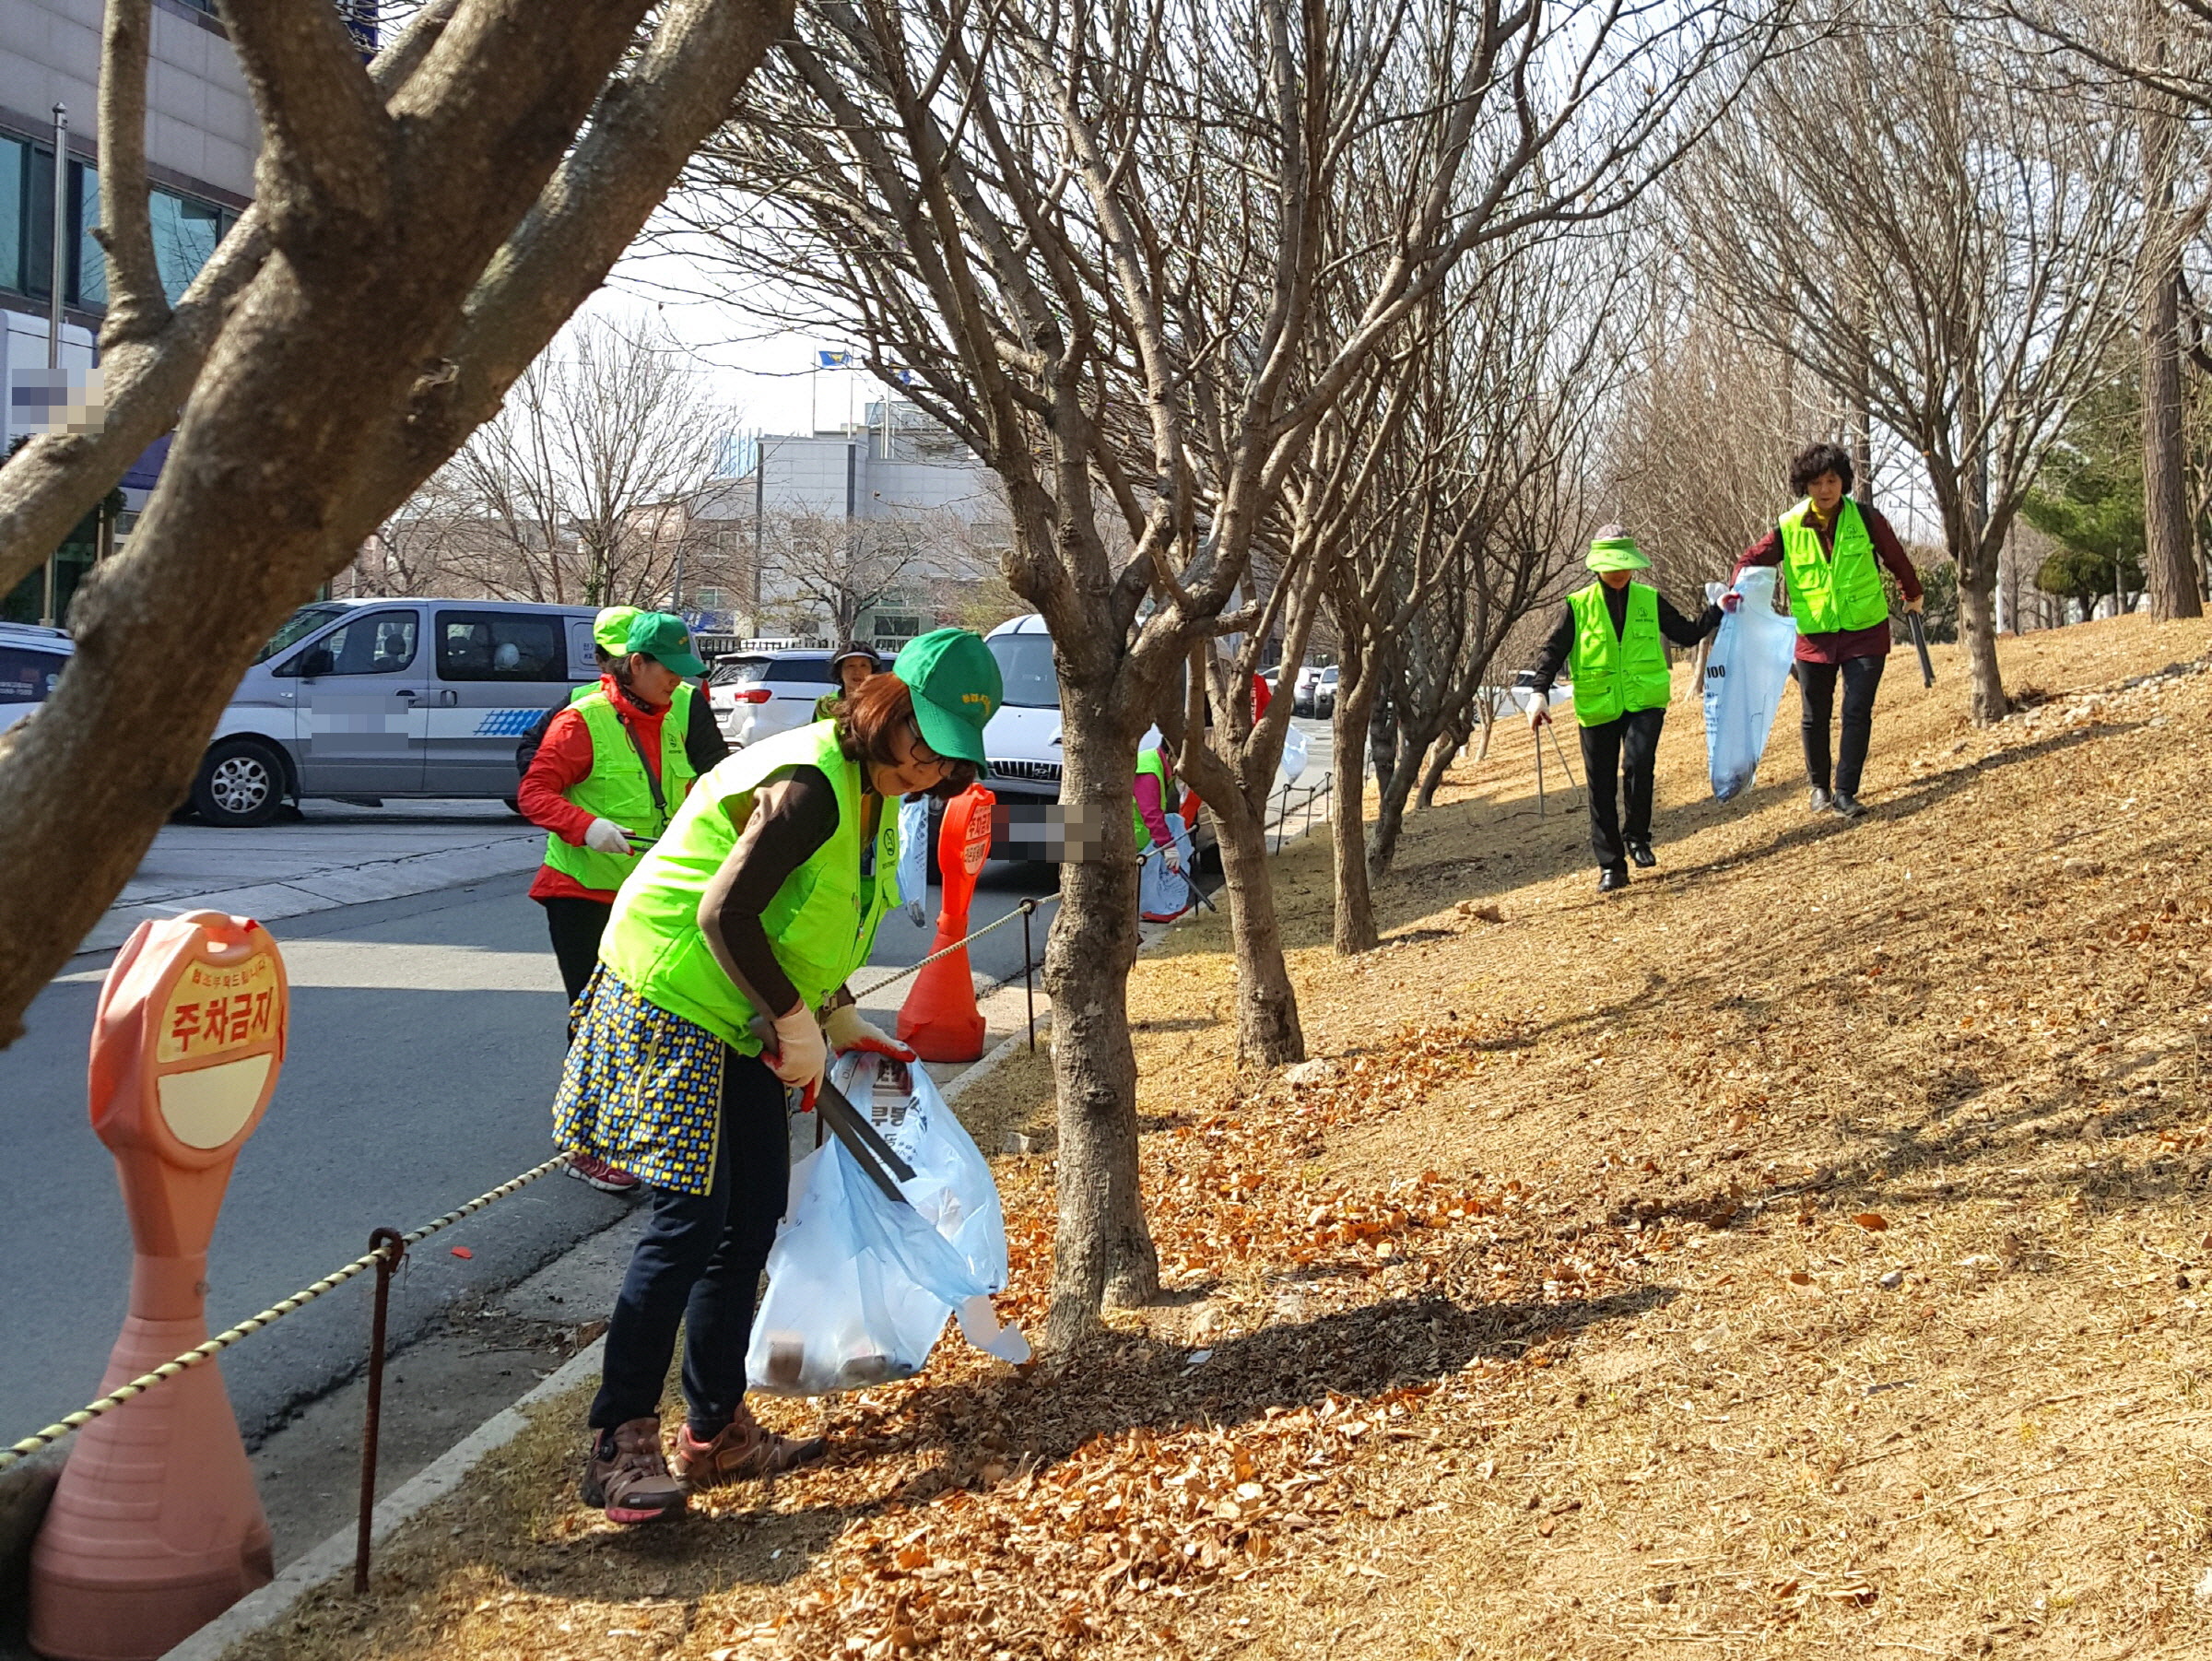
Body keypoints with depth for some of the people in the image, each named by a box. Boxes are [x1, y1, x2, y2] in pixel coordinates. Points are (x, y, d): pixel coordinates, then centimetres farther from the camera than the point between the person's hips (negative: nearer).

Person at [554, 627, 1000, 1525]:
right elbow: (724, 914, -27)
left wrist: (839, 1019, 10)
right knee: (689, 1220, -12)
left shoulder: (873, 795, 8)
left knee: (753, 1217, 9)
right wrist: (797, 1022, -21)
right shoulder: (809, 786, -23)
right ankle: (618, 1444, -5)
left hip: (739, 1017, 10)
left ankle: (714, 1430, 20)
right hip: (672, 1002, -10)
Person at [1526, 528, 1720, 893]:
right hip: (1597, 708, 0)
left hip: (1644, 702, 0)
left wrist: (1716, 612, 5)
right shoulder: (1578, 606, 2)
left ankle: (1636, 837, -3)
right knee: (1601, 790, 2)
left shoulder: (1650, 600, 8)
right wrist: (1540, 692, -13)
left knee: (1638, 762, -25)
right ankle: (1610, 866, 12)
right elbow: (1553, 651, 0)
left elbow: (1686, 634, 17)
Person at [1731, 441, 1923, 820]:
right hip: (1814, 635, 1)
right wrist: (1736, 590, -26)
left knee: (1858, 711, -8)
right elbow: (1753, 559, -5)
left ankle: (1845, 792, -5)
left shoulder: (1865, 519, -6)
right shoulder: (1789, 529, -6)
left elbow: (1895, 557, 8)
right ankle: (1818, 786, 28)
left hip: (1865, 632, -1)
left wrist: (1913, 593, 23)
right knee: (1815, 716, 9)